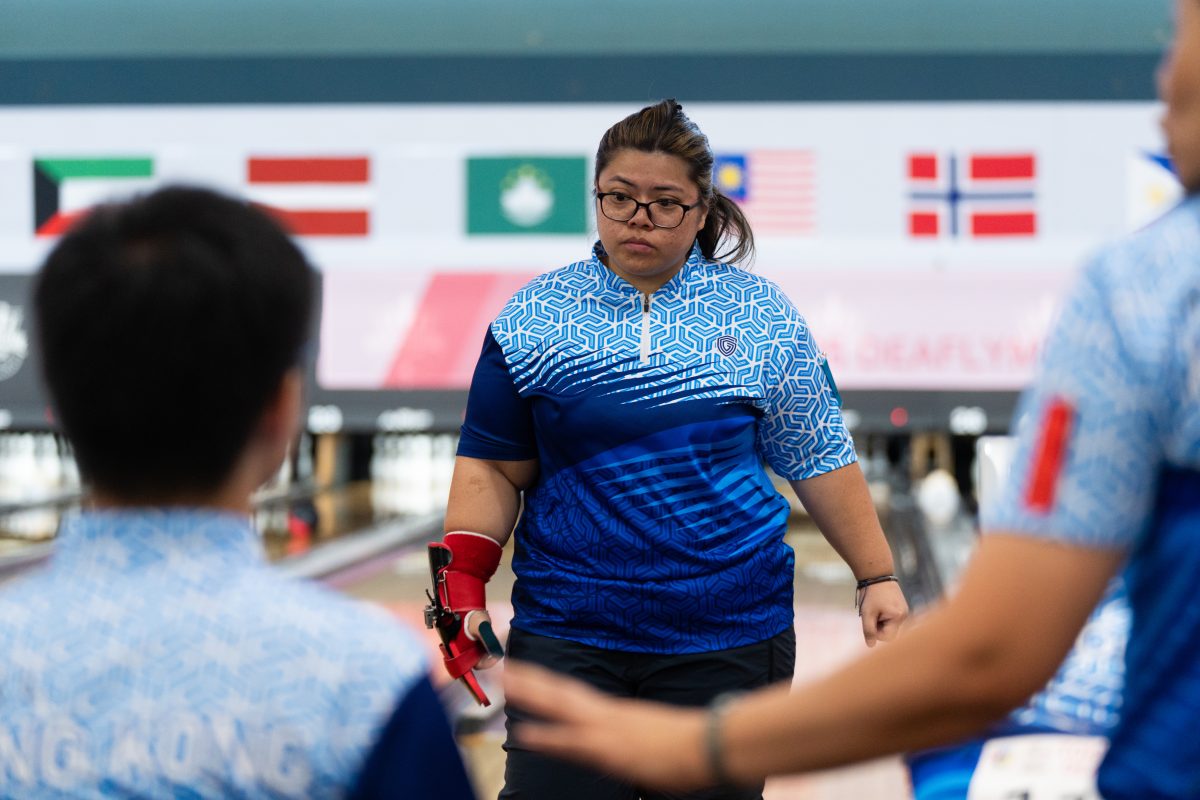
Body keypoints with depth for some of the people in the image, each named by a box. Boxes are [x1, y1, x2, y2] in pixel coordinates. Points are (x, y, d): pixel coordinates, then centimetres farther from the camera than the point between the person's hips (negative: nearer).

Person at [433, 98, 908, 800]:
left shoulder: (762, 315, 3)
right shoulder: (535, 319, 3)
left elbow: (821, 458, 8)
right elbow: (492, 467, 5)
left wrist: (877, 577, 5)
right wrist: (464, 583, -6)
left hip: (727, 639, 0)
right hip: (568, 633, 0)